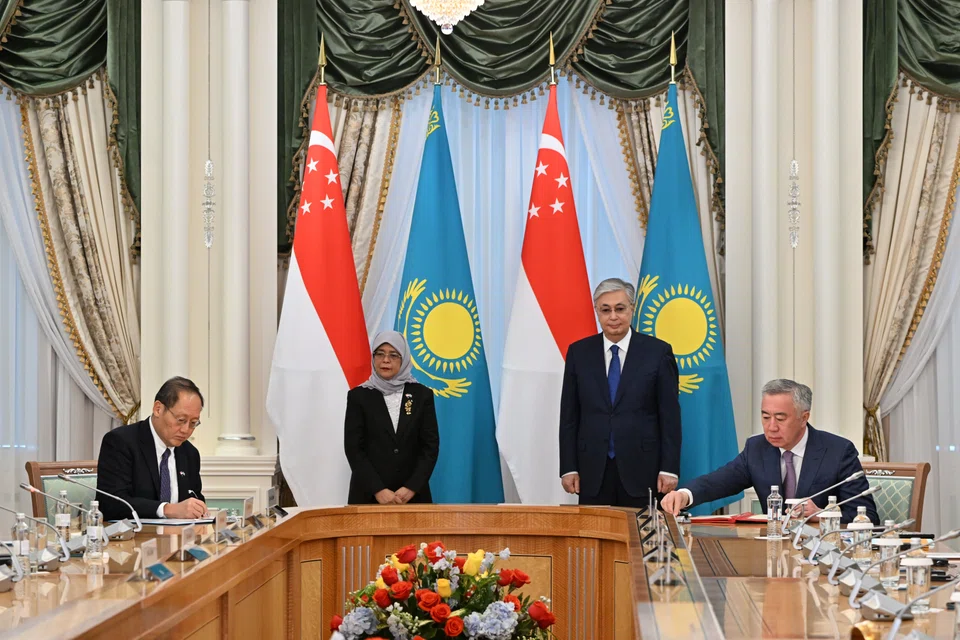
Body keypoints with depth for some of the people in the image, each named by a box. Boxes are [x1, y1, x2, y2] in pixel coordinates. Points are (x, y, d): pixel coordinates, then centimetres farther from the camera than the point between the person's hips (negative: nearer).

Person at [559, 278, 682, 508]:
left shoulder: (658, 352, 1)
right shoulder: (578, 352, 7)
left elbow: (670, 416, 0)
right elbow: (569, 415, 8)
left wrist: (669, 469, -6)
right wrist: (568, 468, 2)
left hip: (642, 469, -2)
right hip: (593, 472, 2)